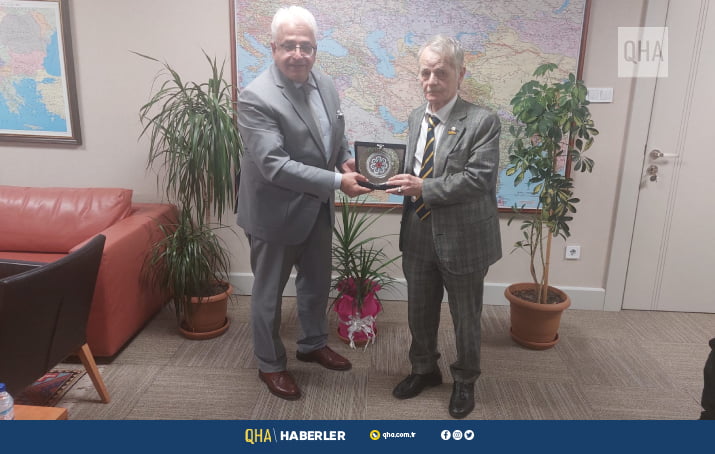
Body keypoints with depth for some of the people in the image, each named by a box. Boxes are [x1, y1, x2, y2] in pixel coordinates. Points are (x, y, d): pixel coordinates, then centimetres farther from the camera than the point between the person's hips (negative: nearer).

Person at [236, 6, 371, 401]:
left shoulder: (325, 86, 1)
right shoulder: (256, 98, -22)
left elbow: (337, 135, 15)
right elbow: (274, 166, -28)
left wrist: (346, 160, -8)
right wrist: (337, 182, -29)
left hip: (318, 208, 7)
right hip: (276, 213, -7)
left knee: (317, 282, 22)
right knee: (269, 292, 12)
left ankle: (313, 344, 45)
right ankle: (270, 364, 32)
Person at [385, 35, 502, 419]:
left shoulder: (482, 121, -14)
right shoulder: (415, 117, 6)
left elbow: (478, 179, -22)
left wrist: (423, 188, -25)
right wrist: (403, 181, -7)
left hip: (463, 239, -5)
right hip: (419, 236, 6)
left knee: (465, 318, 14)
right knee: (419, 312, 21)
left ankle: (464, 381, 39)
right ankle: (424, 369, 45)